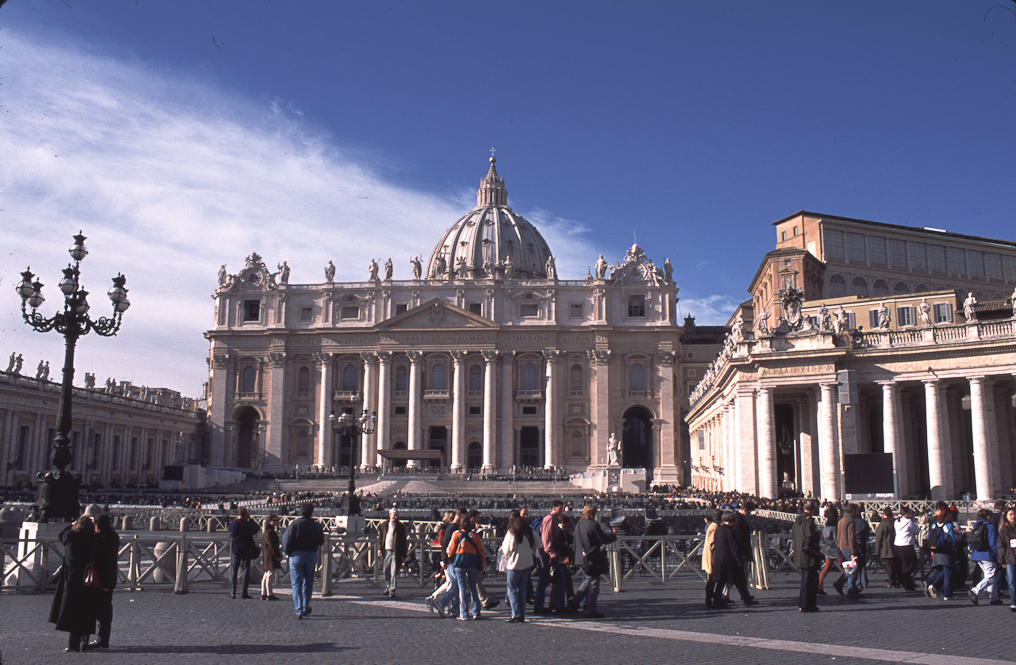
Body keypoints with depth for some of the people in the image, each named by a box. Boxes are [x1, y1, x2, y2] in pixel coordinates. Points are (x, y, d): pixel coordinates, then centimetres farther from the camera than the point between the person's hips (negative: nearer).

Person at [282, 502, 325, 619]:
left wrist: (288, 552, 7)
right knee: (308, 584, 16)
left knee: (297, 584, 1)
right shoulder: (316, 525, -1)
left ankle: (298, 610, -8)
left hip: (297, 555, -2)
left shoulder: (295, 523, -6)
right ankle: (305, 609, 25)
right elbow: (321, 542, 6)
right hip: (312, 555, 2)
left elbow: (287, 539, -11)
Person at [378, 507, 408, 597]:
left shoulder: (401, 526, 2)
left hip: (396, 552, -3)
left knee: (394, 572, -6)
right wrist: (379, 548, 3)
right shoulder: (384, 525, 10)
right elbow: (380, 537, 16)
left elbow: (403, 541, 3)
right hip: (386, 551, 3)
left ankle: (392, 590, -4)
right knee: (386, 571, 10)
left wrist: (403, 554, -1)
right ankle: (387, 588, 24)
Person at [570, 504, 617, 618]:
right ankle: (591, 610, 3)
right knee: (594, 584, 1)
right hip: (592, 559, -8)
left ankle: (575, 601, 15)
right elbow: (604, 539, -12)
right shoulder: (593, 524, -14)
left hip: (580, 558, 8)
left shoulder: (578, 525, 9)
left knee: (588, 580, 23)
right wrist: (614, 536, 6)